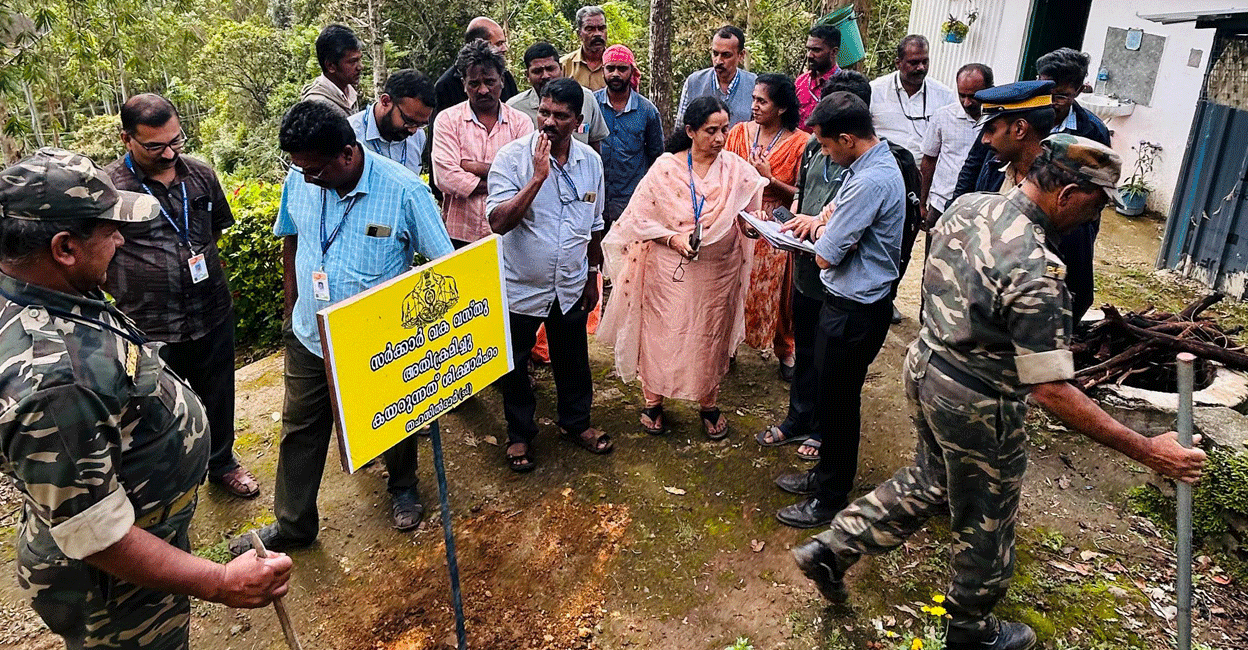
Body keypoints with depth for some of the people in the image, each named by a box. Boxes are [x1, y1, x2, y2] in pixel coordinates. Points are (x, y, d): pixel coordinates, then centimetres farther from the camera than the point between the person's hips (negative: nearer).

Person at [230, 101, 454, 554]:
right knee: (300, 431, 15)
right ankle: (292, 524, 34)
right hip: (309, 335, 4)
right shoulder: (298, 180, -8)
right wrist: (291, 309, 13)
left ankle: (403, 487, 49)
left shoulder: (404, 191, -22)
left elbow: (443, 263, -15)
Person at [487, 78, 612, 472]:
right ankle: (520, 433, 34)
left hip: (570, 287, 3)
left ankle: (576, 422, 42)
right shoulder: (512, 157, -16)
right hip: (521, 287, -3)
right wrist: (538, 177, -32)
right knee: (515, 365, 13)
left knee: (573, 361, 18)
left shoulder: (591, 162, -2)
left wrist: (592, 276, 15)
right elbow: (499, 222, -27)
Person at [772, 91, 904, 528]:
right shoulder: (878, 162, 5)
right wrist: (822, 222, 0)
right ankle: (826, 474, 40)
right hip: (848, 300, 10)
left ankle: (830, 499, 24)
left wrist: (819, 231, -4)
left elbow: (826, 257, -24)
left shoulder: (870, 181, -27)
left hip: (855, 311, -10)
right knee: (829, 392, 22)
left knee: (839, 402, 5)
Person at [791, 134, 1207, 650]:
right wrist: (1145, 451, -24)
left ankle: (830, 549, 30)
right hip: (977, 406, -7)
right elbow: (1051, 390, -29)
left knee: (930, 482, 29)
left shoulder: (966, 206, -6)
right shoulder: (1036, 272, -31)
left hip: (924, 365, 8)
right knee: (985, 526, 17)